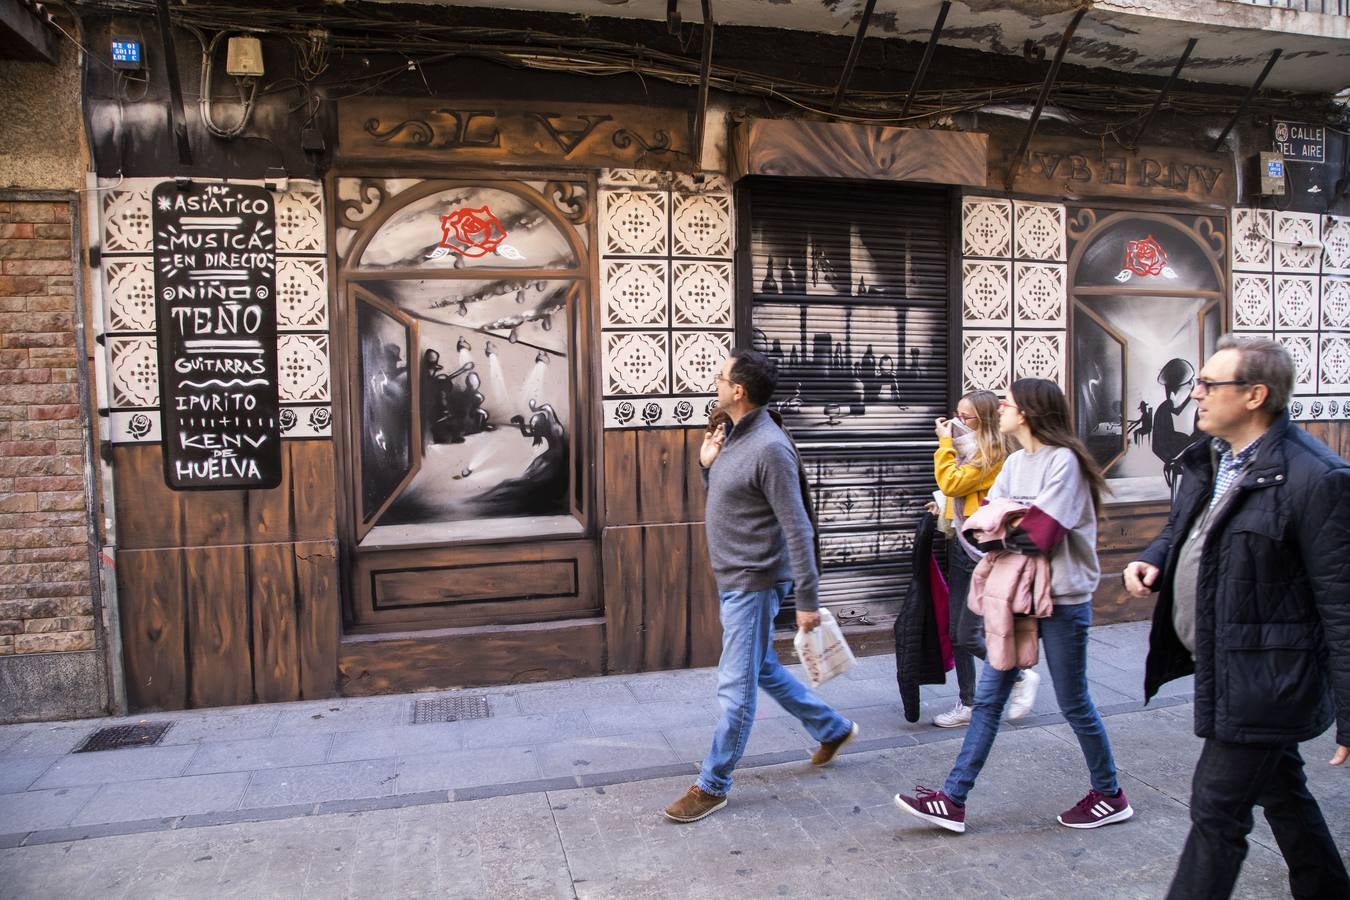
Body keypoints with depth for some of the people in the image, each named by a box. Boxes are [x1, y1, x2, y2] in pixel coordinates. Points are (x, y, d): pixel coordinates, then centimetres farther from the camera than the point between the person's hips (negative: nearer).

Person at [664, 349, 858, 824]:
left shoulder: (769, 448, -22)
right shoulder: (733, 435, 6)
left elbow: (797, 529, -22)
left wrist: (807, 600, -20)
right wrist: (707, 463, 1)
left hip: (754, 583, -10)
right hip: (731, 579, 10)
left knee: (736, 686, 1)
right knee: (761, 669, 23)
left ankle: (713, 786, 14)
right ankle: (833, 728, 40)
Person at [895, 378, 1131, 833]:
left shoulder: (1063, 460, -14)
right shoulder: (1015, 462, 10)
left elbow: (1040, 535, -22)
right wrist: (1014, 526, -16)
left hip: (1063, 599, -7)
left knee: (1074, 703, 8)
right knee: (988, 698, 7)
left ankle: (1110, 795, 31)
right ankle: (953, 801, 12)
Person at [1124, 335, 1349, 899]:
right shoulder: (1208, 458, 4)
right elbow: (1180, 529, 20)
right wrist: (1154, 560, -4)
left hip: (1261, 681, -9)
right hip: (1223, 668, 9)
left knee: (1217, 810, 0)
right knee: (1282, 793, 25)